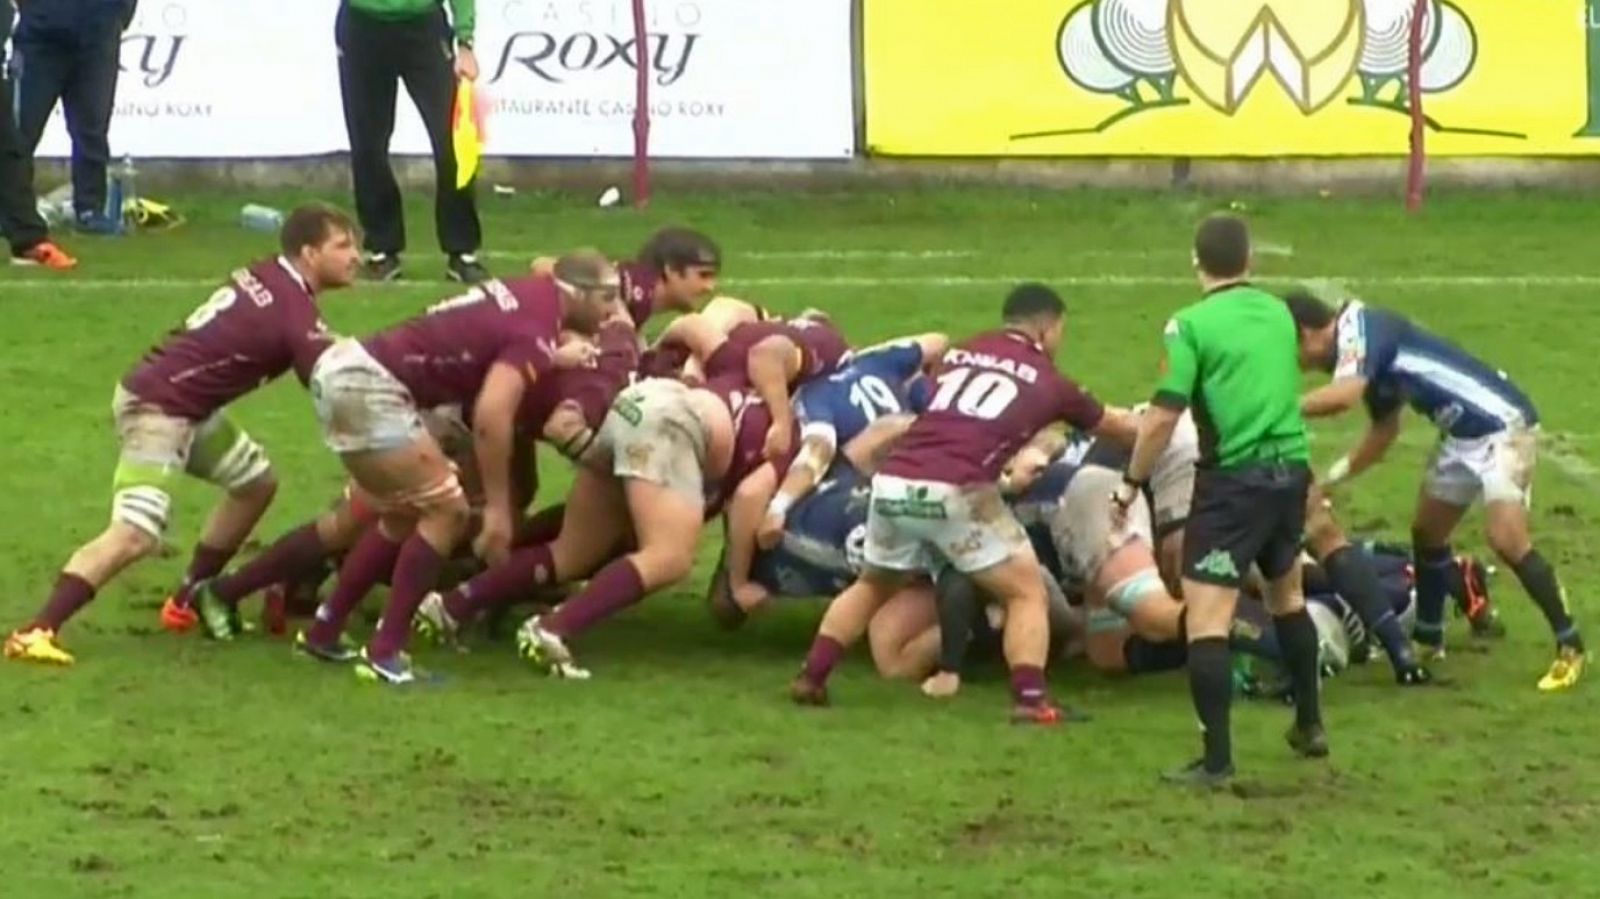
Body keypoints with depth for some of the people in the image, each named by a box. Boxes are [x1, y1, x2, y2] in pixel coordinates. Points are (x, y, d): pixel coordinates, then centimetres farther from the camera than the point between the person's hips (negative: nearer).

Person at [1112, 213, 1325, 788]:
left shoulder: (1191, 325, -9)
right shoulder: (1278, 313, 9)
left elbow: (1163, 417, -13)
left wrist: (1131, 483, -3)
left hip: (1234, 477, -6)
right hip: (1291, 469, 6)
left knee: (1206, 618, -6)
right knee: (1287, 596, 28)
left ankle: (1217, 760, -12)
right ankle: (1309, 726, 37)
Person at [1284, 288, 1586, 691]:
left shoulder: (1360, 328, -18)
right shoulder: (1368, 354, 12)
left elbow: (1343, 396, -36)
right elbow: (1384, 429, 26)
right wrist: (1334, 475, 20)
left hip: (1501, 424, -10)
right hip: (1461, 435, 10)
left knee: (1507, 540, -18)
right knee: (1427, 532, 15)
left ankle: (1570, 647, -9)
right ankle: (1428, 639, 32)